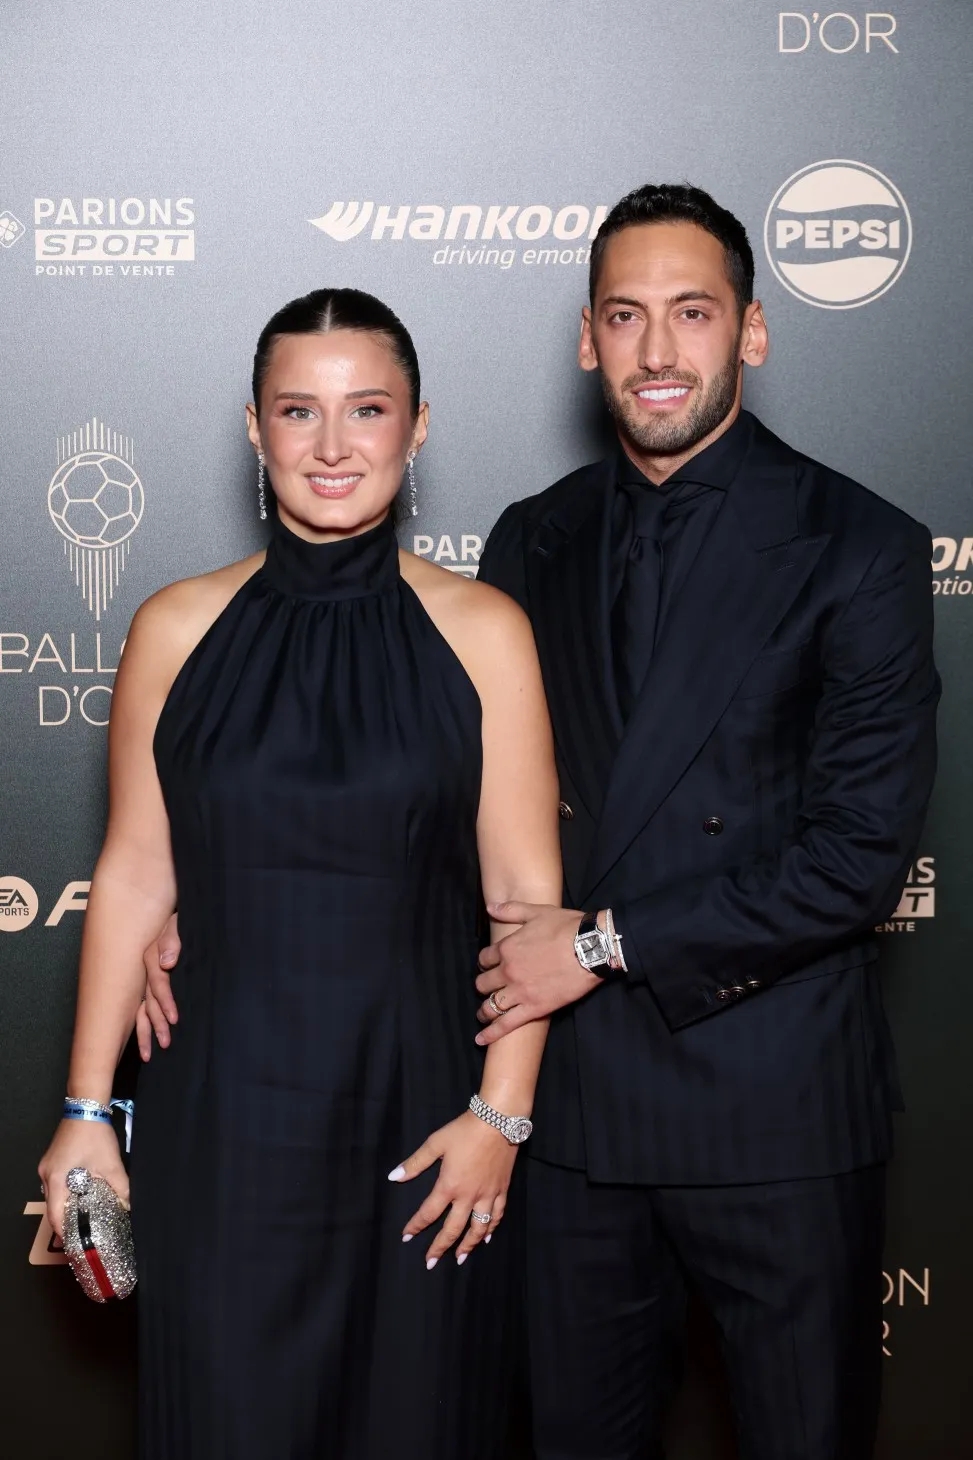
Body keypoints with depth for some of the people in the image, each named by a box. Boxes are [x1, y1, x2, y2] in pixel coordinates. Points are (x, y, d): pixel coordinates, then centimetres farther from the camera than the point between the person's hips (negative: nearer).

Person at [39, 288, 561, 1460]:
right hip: (225, 1116, 1)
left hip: (418, 1113, 0)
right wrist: (86, 1110, 3)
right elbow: (133, 878, 3)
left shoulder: (480, 633, -2)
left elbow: (526, 891, -2)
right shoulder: (177, 630, 1)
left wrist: (502, 1111, -8)